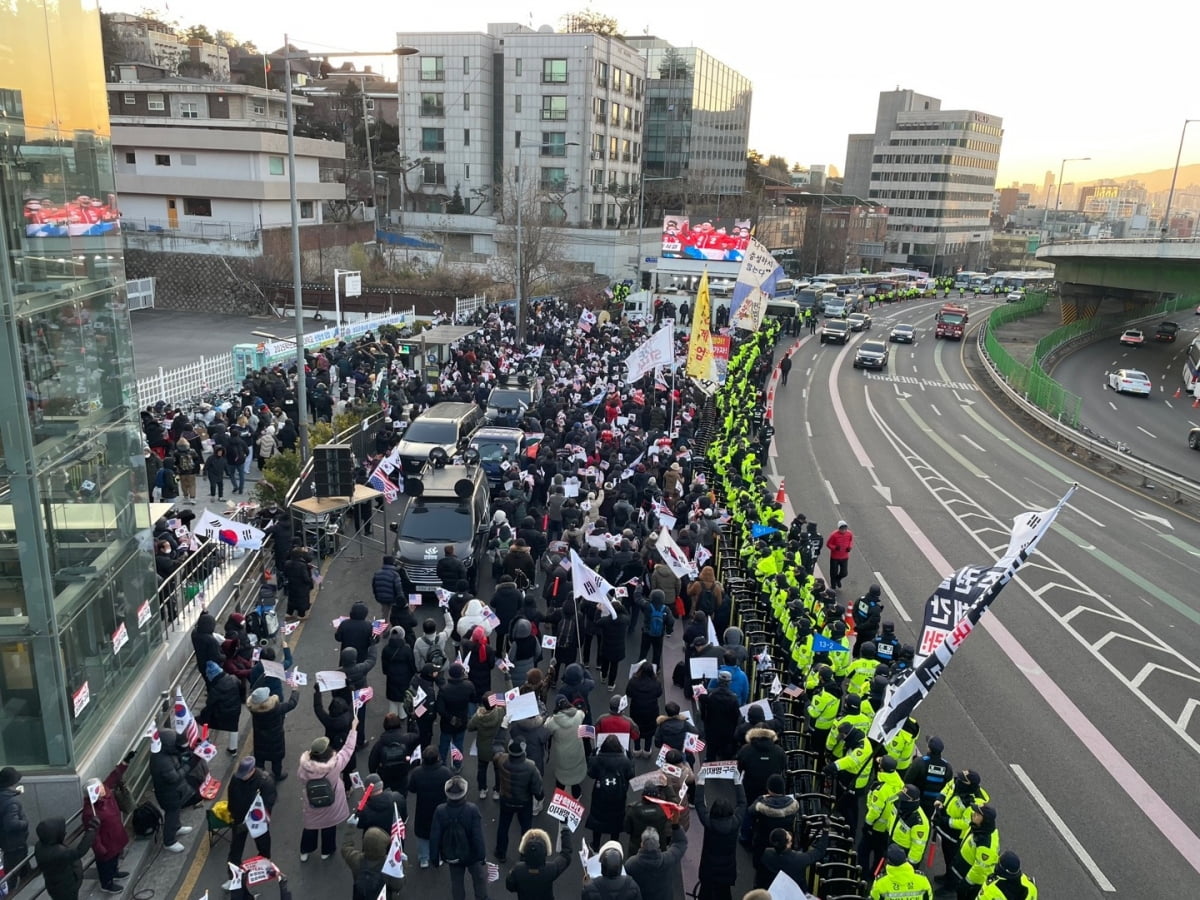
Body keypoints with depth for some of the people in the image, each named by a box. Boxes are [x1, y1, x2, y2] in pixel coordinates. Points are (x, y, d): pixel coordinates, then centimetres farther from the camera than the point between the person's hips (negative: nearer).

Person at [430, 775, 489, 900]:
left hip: (451, 855, 2)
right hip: (471, 854, -2)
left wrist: (434, 857, 0)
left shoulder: (440, 811, -21)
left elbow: (434, 837, -14)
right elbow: (478, 835, -21)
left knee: (456, 882, 21)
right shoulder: (472, 809, -26)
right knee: (480, 878, 23)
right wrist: (482, 854, -8)